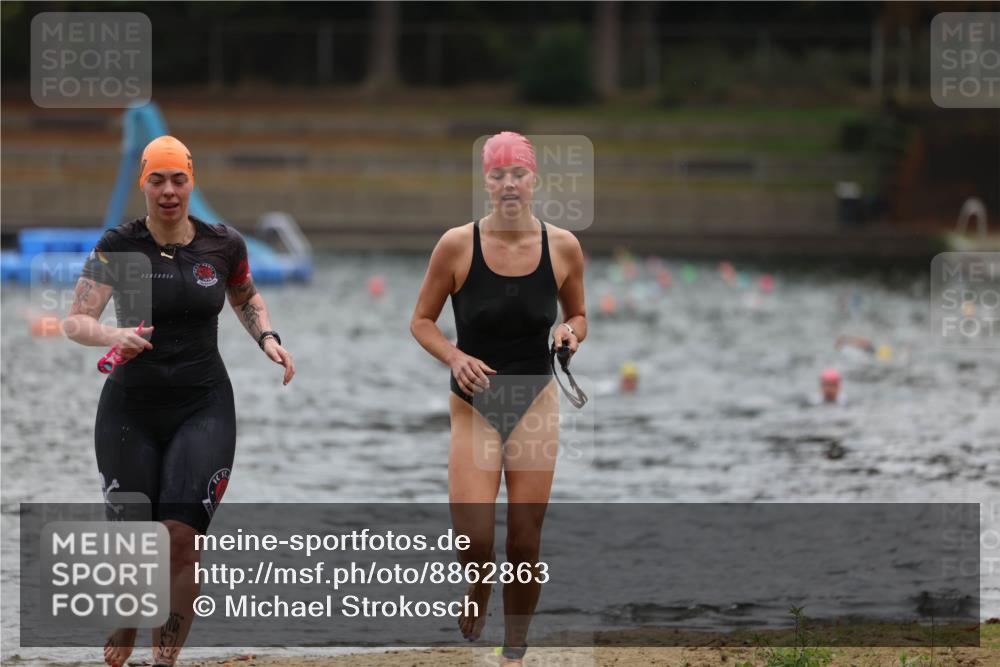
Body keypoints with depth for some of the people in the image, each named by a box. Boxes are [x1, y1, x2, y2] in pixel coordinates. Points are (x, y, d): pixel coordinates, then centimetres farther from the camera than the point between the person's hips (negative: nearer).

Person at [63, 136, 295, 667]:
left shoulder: (223, 245, 1)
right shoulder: (117, 246, -6)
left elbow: (246, 298, 22)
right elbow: (75, 320, -14)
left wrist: (267, 338, 4)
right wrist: (114, 336, -35)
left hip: (204, 406, 1)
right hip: (131, 406, -1)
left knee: (181, 534, -15)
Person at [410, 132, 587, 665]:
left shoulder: (562, 247, -3)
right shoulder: (457, 245, -9)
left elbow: (578, 316, 13)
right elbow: (421, 321, 0)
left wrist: (572, 333, -11)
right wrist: (455, 358, -18)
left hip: (536, 402, 1)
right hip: (474, 404, -1)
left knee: (525, 544, 2)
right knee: (473, 539, -13)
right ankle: (477, 594, 23)